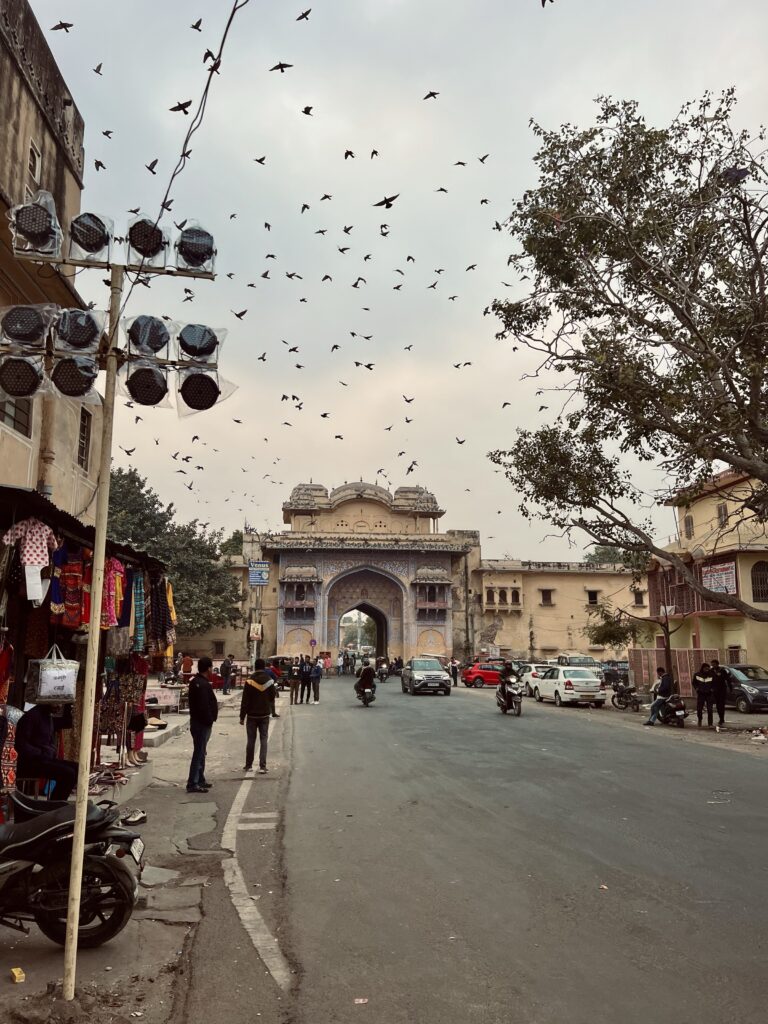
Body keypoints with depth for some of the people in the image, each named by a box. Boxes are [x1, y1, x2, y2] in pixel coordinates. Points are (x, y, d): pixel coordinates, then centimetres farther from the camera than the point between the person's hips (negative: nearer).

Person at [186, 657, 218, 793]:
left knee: (200, 752, 18)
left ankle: (200, 780, 27)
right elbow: (204, 706, -26)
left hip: (197, 721, 11)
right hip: (202, 723, -11)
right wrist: (209, 720, -17)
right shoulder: (203, 685, -21)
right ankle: (193, 783, -5)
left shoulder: (195, 682, 13)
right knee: (199, 753, -7)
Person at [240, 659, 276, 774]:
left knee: (251, 740, 8)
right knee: (263, 740, 5)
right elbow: (272, 698, 5)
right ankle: (262, 766, -2)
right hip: (265, 715, 1)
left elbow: (245, 700, -10)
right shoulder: (270, 680, -4)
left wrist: (242, 716, -4)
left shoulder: (250, 681, -12)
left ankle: (249, 765, 15)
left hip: (252, 715, -1)